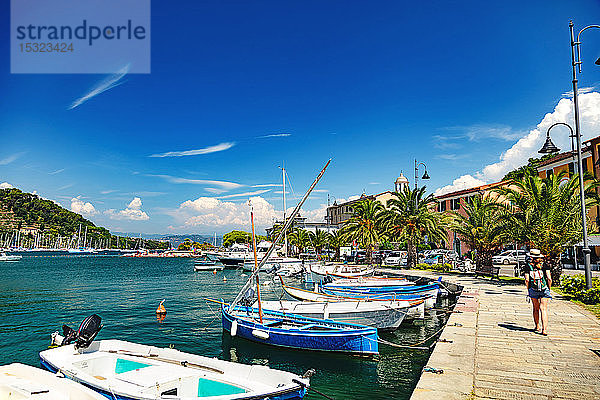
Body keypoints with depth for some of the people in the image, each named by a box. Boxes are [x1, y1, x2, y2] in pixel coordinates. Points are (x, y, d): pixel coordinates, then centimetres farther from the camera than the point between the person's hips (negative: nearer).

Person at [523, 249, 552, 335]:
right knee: (543, 309, -2)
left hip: (533, 289, 0)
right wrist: (549, 289, 6)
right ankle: (544, 329, -12)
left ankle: (537, 327, 27)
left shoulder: (528, 265, -1)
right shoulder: (544, 265, 0)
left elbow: (527, 280, -6)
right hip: (544, 289, 0)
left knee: (536, 309, 15)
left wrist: (528, 289, 8)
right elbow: (549, 279, -7)